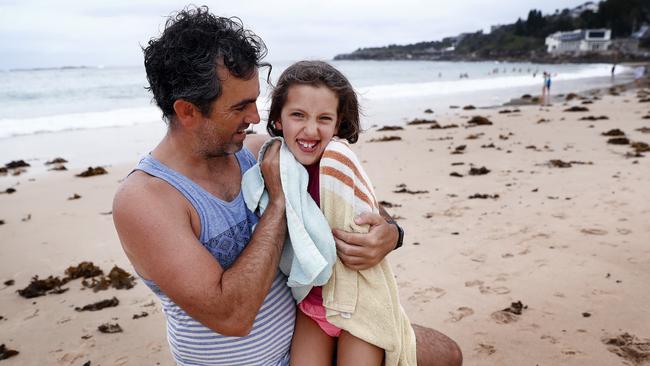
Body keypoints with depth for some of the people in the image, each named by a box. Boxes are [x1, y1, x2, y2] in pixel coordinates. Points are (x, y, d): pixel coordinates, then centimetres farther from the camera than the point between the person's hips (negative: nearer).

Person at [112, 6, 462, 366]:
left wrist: (389, 233, -19)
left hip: (306, 327, 4)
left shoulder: (258, 152, -6)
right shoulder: (141, 200, -22)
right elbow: (230, 316, -28)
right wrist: (279, 200, -24)